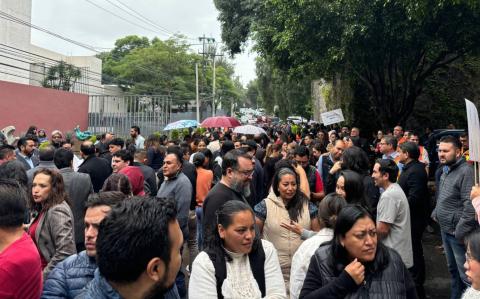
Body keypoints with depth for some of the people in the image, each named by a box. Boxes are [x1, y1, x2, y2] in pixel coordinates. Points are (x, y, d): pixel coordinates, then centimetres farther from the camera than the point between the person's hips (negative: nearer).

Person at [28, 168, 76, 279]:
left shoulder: (57, 212, -19)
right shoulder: (43, 209, 8)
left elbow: (64, 252, -25)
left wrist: (43, 277, -18)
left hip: (52, 275, -8)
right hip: (39, 269, 8)